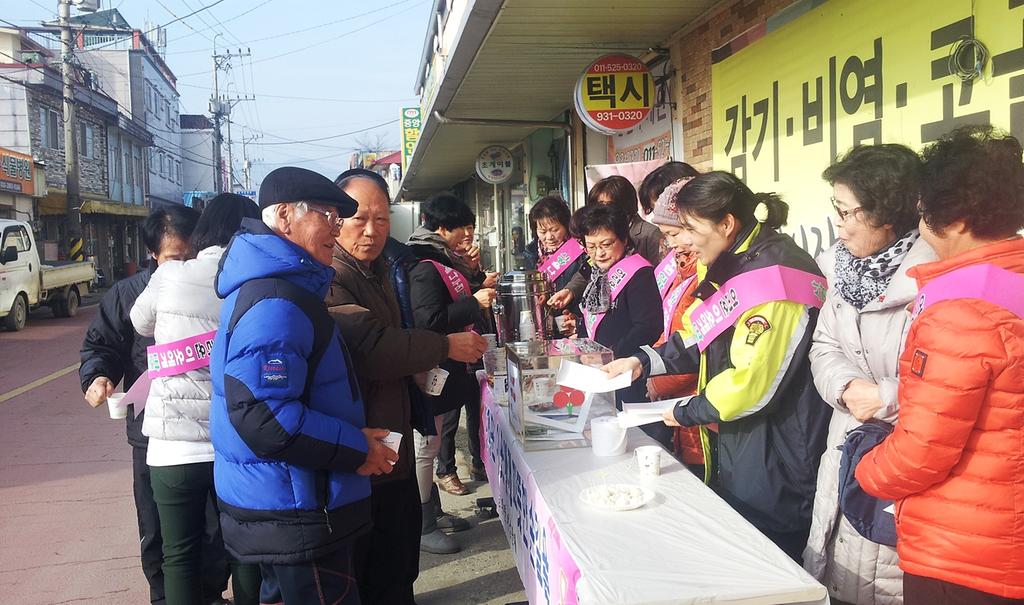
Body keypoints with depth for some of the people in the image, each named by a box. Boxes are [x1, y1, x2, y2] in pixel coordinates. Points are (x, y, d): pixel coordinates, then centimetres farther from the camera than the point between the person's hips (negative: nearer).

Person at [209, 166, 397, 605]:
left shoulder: (282, 286, 12)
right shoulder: (276, 304, -23)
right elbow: (262, 416, -30)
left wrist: (353, 433, 12)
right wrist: (355, 450, -20)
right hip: (293, 512, -11)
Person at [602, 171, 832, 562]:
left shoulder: (773, 274, -22)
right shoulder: (736, 266, 9)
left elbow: (753, 382, -25)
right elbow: (703, 337, 18)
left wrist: (688, 412, -12)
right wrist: (644, 362, 5)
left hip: (774, 455, -9)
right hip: (736, 444, 9)